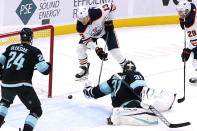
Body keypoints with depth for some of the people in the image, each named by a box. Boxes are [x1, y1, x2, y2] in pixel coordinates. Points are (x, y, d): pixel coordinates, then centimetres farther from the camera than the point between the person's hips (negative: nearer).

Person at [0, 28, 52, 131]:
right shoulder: (34, 51, 0)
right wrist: (49, 66, 16)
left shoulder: (11, 47, 14)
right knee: (36, 110, 6)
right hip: (22, 85, -5)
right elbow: (44, 70, -6)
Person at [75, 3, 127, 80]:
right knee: (80, 48, -10)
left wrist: (109, 20, -22)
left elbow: (111, 6, -23)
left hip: (106, 29, -3)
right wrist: (97, 49, -33)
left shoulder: (98, 12, -40)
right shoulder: (80, 26, -31)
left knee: (114, 50, -13)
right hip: (91, 34, 3)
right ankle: (84, 70, 10)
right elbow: (87, 39, -22)